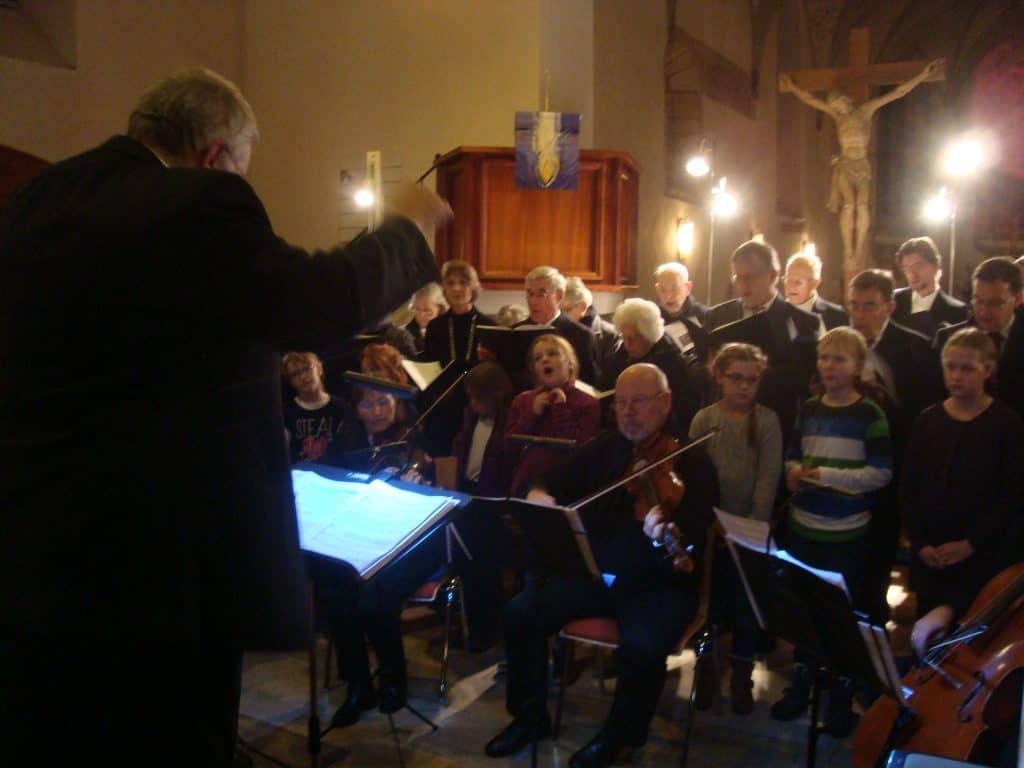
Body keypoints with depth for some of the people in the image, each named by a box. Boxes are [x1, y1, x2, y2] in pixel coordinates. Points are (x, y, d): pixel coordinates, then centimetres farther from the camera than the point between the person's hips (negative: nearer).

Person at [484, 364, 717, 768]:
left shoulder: (693, 463, -11)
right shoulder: (604, 447, 6)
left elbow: (694, 540, -22)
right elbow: (555, 482, 12)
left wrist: (668, 538, -46)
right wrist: (539, 495, -14)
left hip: (659, 585, -5)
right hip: (594, 574, 5)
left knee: (643, 648, -33)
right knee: (520, 612, -12)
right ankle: (530, 716, 9)